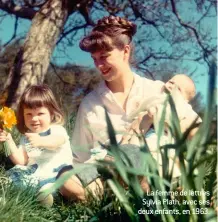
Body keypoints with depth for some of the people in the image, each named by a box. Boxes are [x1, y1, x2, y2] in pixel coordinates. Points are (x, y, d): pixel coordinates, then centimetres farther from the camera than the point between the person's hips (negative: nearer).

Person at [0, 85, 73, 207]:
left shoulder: (57, 129, -5)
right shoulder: (25, 137, 15)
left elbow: (56, 141, -30)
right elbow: (21, 161, 7)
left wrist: (40, 141, -52)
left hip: (58, 171, -5)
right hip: (36, 174, 5)